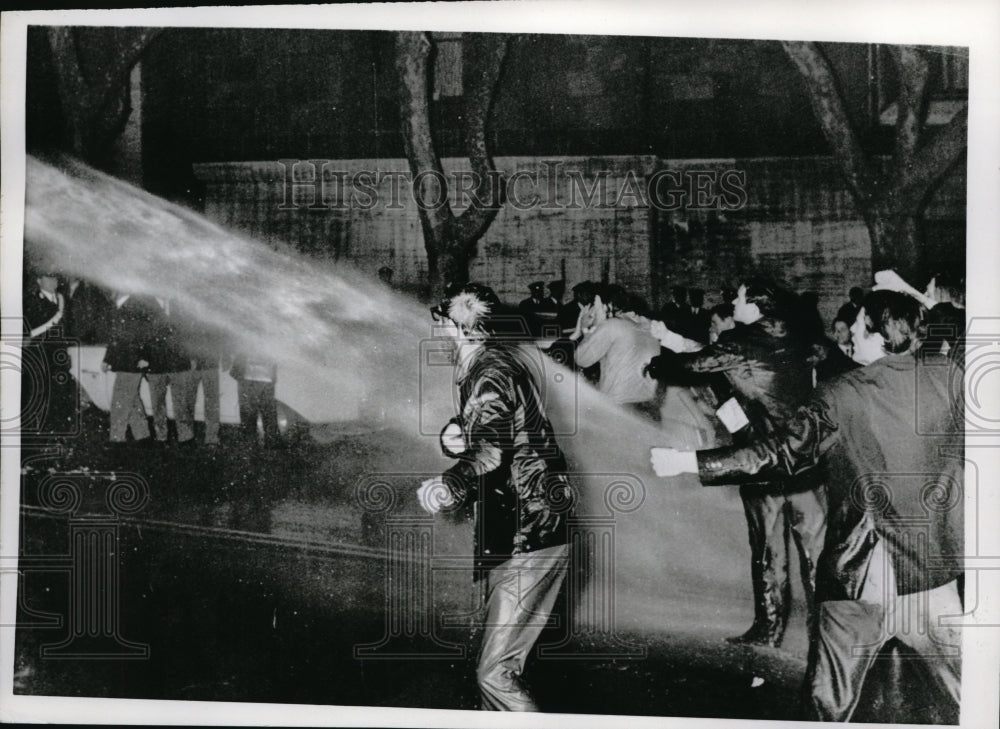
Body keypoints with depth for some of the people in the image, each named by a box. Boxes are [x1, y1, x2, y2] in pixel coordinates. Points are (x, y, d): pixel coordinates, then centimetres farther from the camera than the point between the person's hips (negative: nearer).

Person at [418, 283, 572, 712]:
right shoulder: (499, 360, 14)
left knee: (495, 673, -11)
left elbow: (492, 448, -34)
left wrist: (452, 485, -46)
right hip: (517, 536, 10)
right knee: (503, 666, 19)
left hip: (527, 543, -10)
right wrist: (452, 435, -4)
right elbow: (480, 433, 16)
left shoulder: (490, 374, -17)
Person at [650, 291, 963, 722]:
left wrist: (688, 462, -5)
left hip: (858, 581, -2)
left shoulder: (839, 398, -11)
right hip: (933, 575, 3)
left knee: (830, 704, 12)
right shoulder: (947, 376, -4)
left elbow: (777, 455, -10)